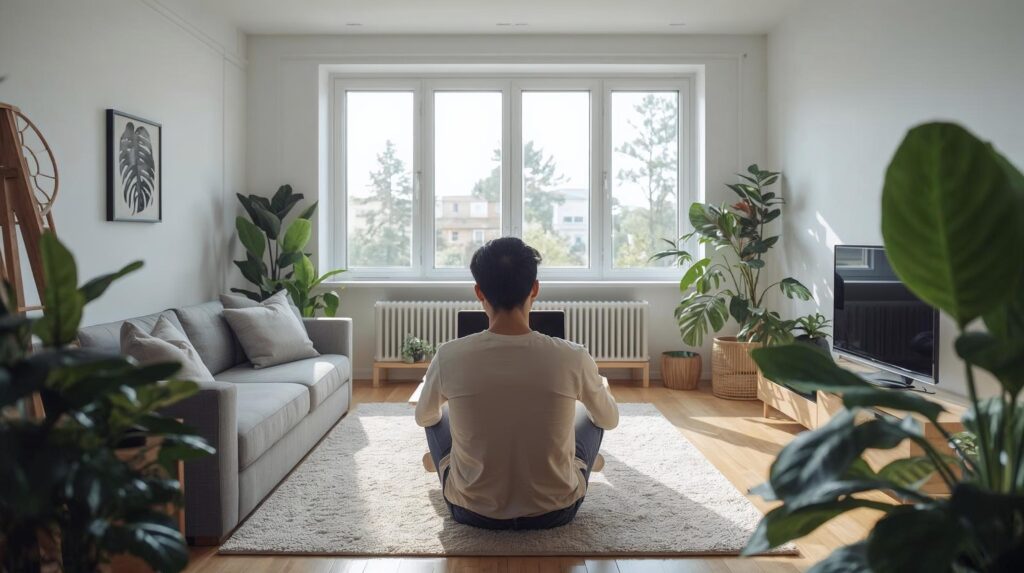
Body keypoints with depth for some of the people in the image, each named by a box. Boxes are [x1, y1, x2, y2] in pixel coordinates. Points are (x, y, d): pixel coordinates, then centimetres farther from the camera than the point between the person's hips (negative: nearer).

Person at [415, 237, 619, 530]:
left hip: (472, 511, 1)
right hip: (555, 510, 0)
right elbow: (610, 420, 3)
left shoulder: (449, 357, -17)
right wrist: (603, 388, 27)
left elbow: (423, 418, 6)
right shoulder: (573, 358, -19)